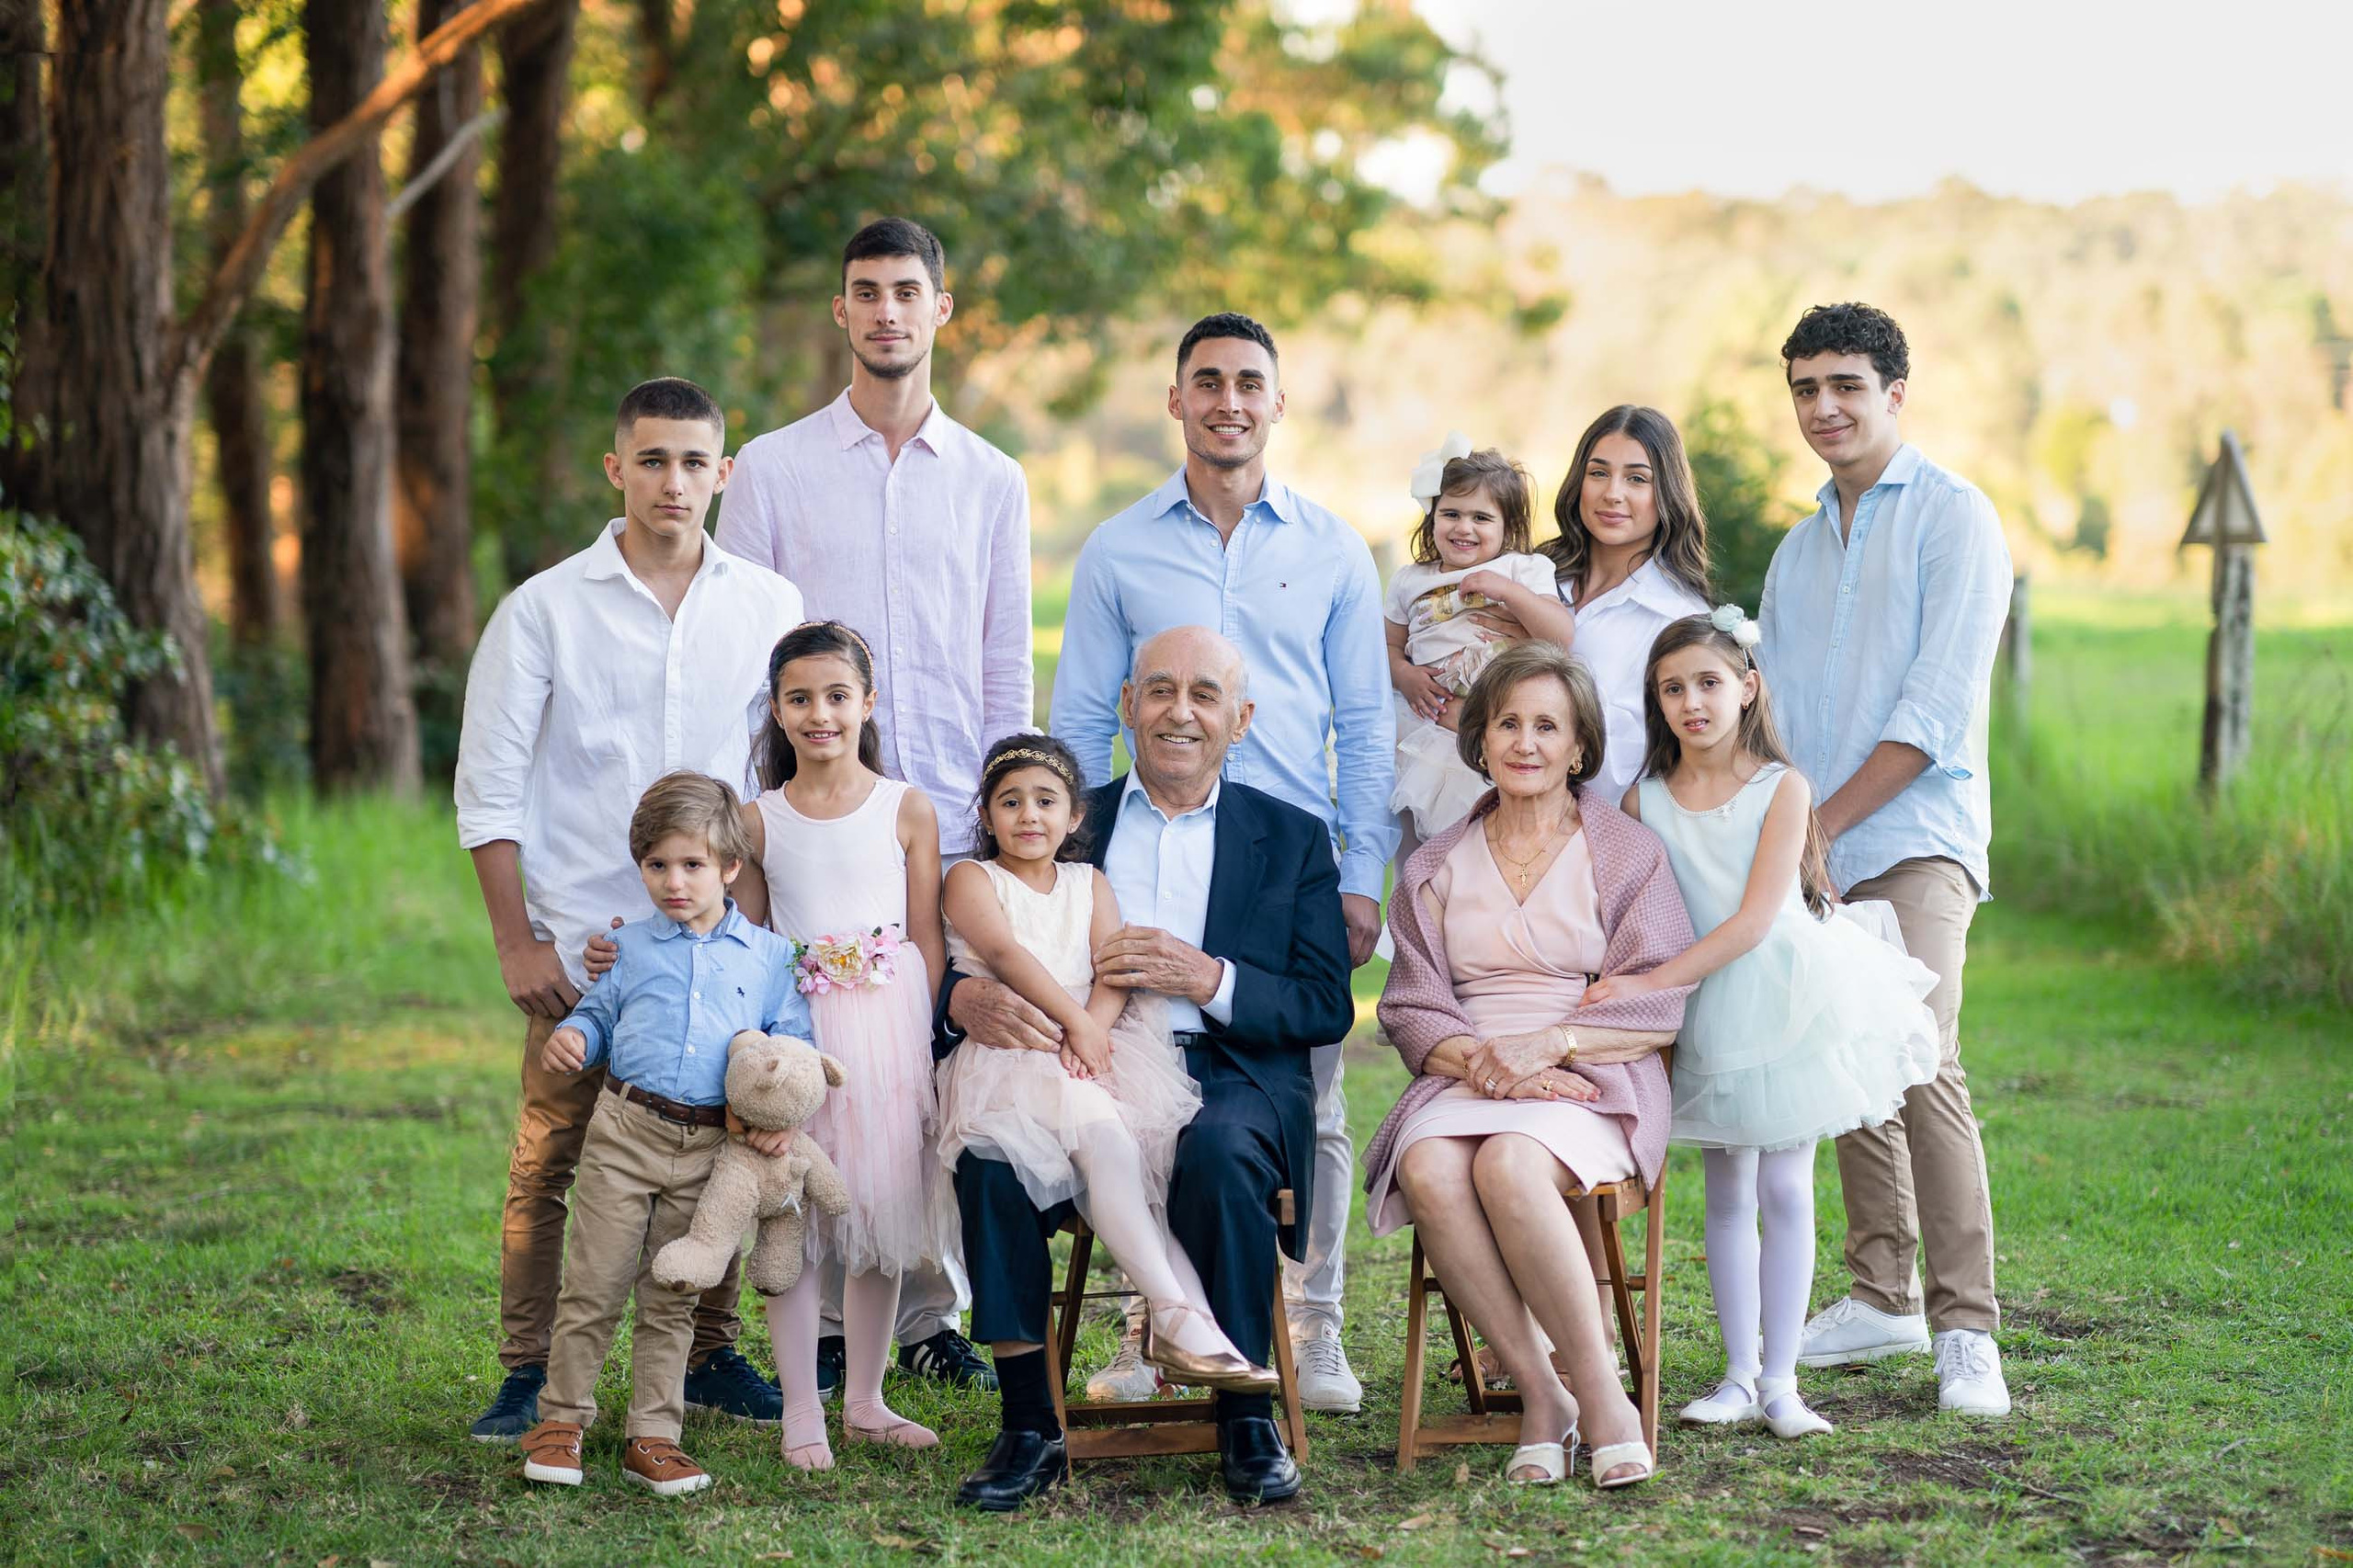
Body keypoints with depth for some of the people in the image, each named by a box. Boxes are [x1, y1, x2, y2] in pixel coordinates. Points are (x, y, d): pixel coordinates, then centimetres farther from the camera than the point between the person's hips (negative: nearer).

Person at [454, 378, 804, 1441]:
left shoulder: (770, 608, 8)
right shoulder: (544, 611, 1)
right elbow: (488, 787, 1)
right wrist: (516, 942, -4)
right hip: (583, 943, -2)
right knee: (552, 1163, -2)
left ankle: (710, 1357, 19)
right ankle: (532, 1379, 7)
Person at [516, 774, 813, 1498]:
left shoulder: (768, 956, 7)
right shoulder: (630, 946, 9)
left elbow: (792, 1045, 9)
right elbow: (599, 1015, 16)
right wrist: (571, 1037, -6)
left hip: (711, 1147, 0)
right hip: (624, 1132, 0)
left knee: (670, 1300, 8)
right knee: (594, 1285, 0)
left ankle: (652, 1437, 15)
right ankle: (562, 1419, 14)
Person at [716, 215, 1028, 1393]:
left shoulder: (991, 481, 12)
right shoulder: (772, 469, 6)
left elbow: (1007, 672, 13)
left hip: (951, 823, 2)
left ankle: (927, 1314, 11)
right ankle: (822, 1318, 6)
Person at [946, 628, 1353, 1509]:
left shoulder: (1292, 839, 17)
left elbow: (1328, 1006, 5)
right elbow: (970, 962, 12)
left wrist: (1207, 978, -12)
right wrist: (969, 999, -14)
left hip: (1231, 1078, -1)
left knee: (1220, 1154, -36)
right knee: (989, 1155, -30)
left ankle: (1245, 1421, -20)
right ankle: (1031, 1427, -20)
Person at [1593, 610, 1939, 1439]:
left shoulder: (1782, 789, -11)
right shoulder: (1644, 801, -1)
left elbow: (1754, 919, -19)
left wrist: (1651, 982, -24)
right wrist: (1619, 987, -12)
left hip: (1786, 998, -3)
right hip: (1703, 1011, 3)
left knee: (1785, 1189, 1)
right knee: (1727, 1194, 8)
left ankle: (1780, 1378, 5)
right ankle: (1739, 1374, 14)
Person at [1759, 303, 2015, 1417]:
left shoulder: (1952, 518, -1)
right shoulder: (1799, 550, 21)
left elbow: (1935, 710, -10)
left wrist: (1821, 823, -11)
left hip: (1915, 841, -7)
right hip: (1812, 853, 7)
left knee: (1919, 1064, -18)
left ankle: (1966, 1332, -16)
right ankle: (1881, 1298, 18)